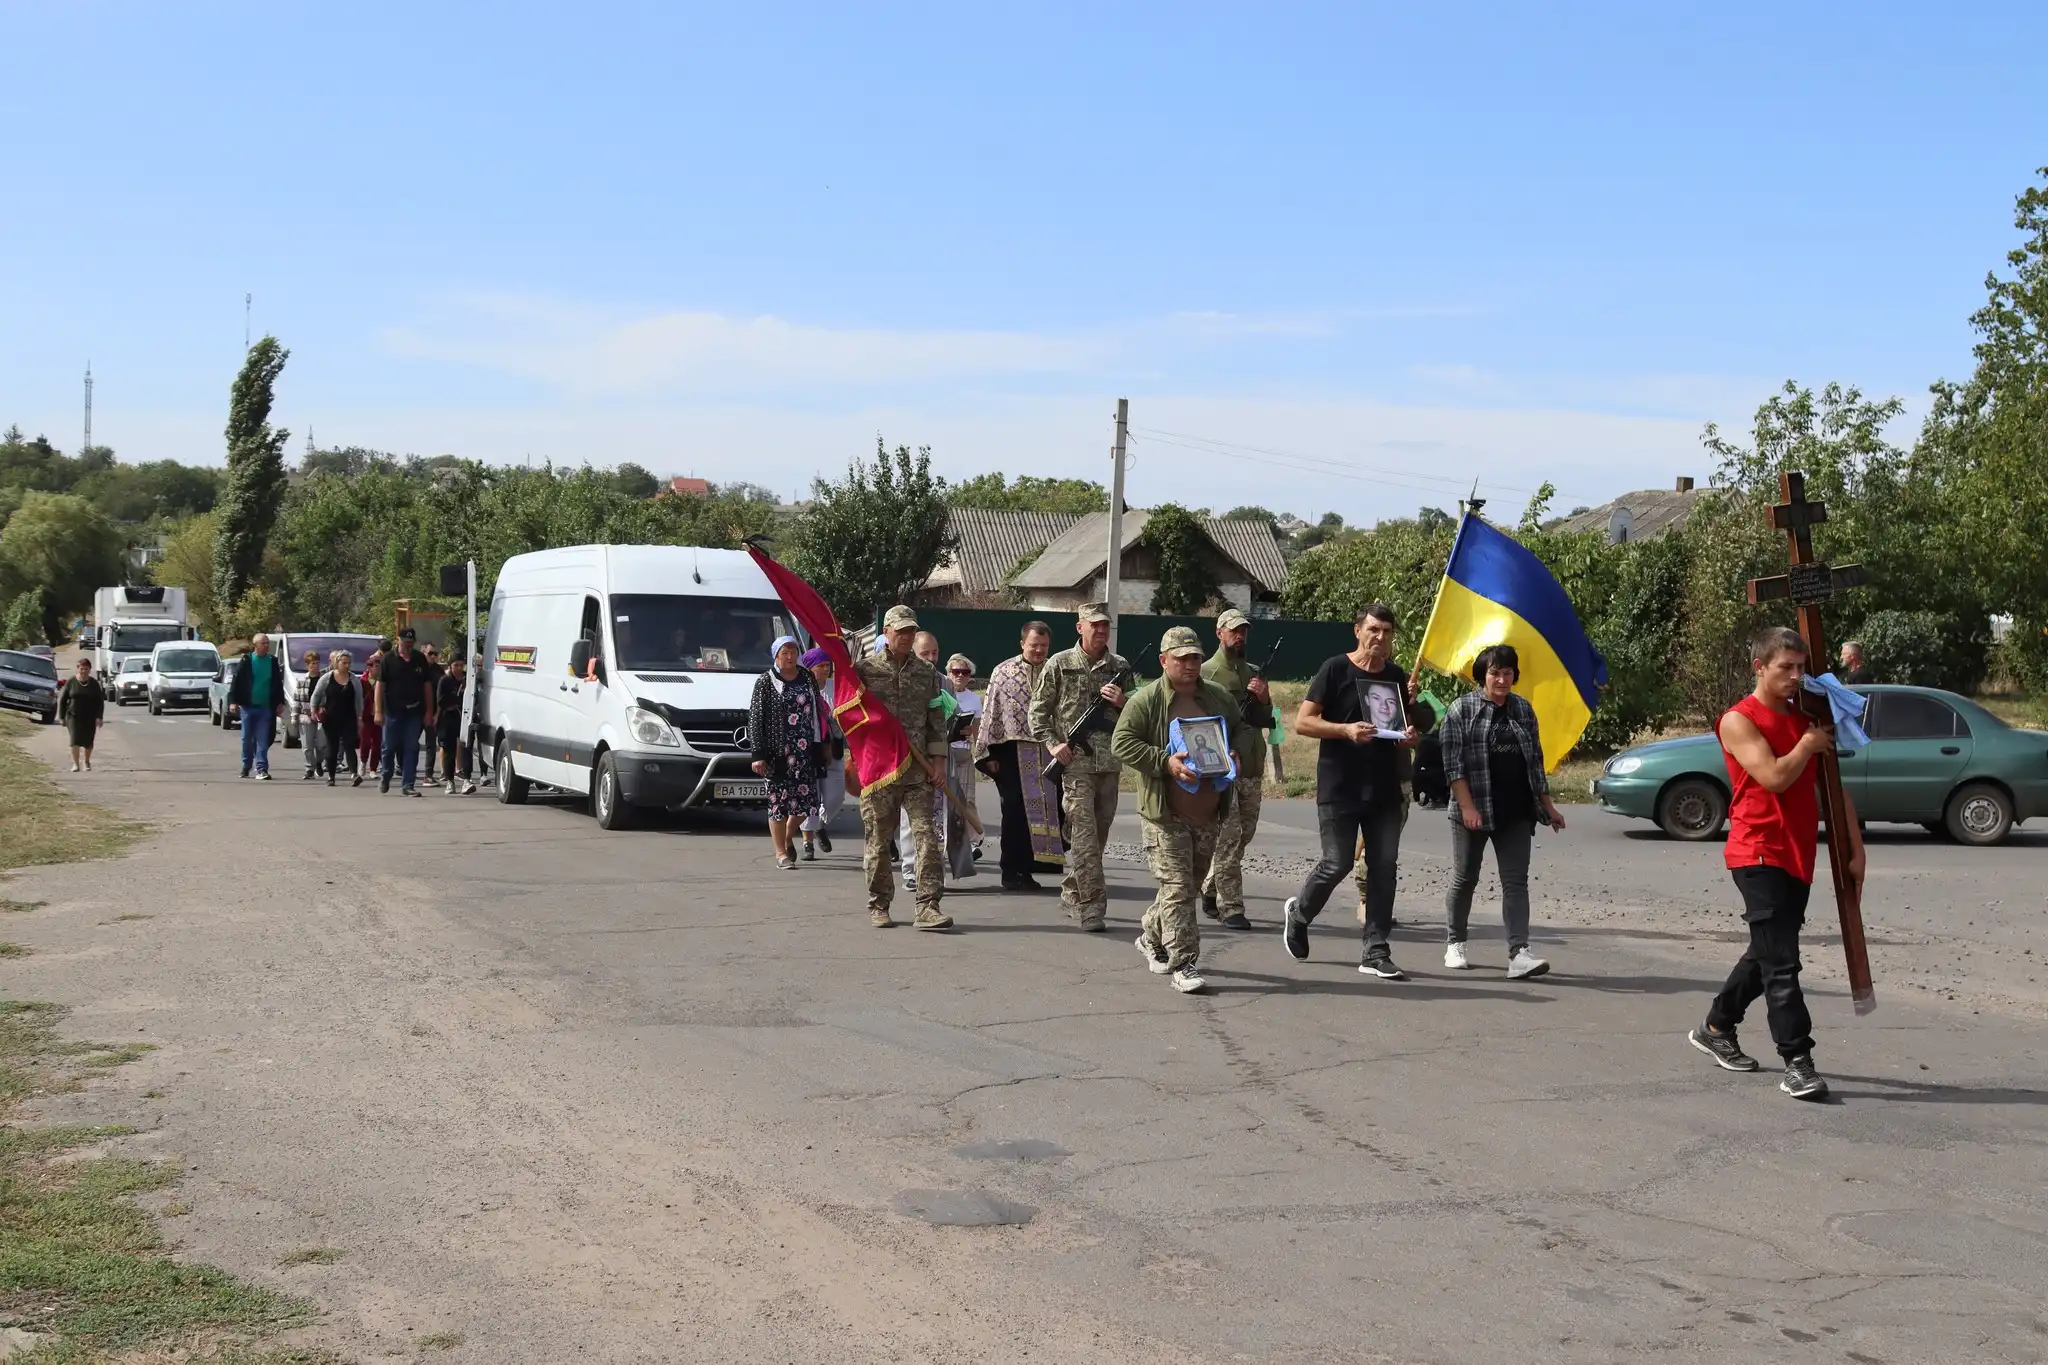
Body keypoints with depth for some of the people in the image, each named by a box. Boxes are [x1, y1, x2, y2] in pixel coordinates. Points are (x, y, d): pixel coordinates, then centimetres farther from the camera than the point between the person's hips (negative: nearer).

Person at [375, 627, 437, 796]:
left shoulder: (420, 659, 7)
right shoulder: (388, 660, -1)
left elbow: (427, 685, 9)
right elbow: (380, 685, -3)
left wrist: (429, 711, 4)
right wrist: (378, 711, -10)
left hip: (414, 712, 2)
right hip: (393, 712, -2)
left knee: (411, 749, 0)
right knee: (390, 747, 6)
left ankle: (408, 785, 3)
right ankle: (385, 775, 30)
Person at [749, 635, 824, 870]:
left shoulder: (807, 678, 11)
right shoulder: (765, 682, -1)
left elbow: (817, 712, 16)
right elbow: (755, 718, -4)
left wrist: (819, 745, 12)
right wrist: (758, 753, -10)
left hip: (805, 751, 4)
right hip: (777, 752, -4)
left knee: (805, 800, 3)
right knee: (778, 801, -1)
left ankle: (787, 839, 29)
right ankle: (781, 853, 6)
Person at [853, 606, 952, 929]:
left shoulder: (926, 672, 11)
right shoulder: (864, 667, 2)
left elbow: (936, 719, 13)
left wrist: (938, 758, 5)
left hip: (916, 769, 2)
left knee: (927, 834, -8)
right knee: (878, 839, 6)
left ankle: (928, 906, -9)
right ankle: (878, 906, 19)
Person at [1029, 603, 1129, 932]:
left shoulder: (1120, 668, 10)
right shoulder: (1060, 664, 1)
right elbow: (1038, 709, 5)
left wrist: (1121, 703, -8)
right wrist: (1052, 744, -7)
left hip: (1110, 762, 4)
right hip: (1075, 761, -4)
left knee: (1098, 834, 11)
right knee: (1084, 834, -11)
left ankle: (1071, 893, 28)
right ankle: (1092, 905, -13)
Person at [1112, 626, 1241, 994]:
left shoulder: (1220, 698, 10)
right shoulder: (1146, 700, -6)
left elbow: (1241, 731, 23)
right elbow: (1122, 743, -11)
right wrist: (1166, 762, -21)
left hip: (1209, 813, 6)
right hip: (1165, 814, -6)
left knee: (1190, 886, 16)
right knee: (1177, 888, -9)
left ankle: (1151, 936, 38)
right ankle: (1184, 965, -6)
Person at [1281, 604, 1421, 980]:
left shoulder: (1398, 677, 11)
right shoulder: (1335, 670, -4)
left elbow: (1409, 728, 22)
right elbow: (1303, 722, -7)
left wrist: (1410, 737, -2)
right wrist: (1346, 730, -21)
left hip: (1385, 790, 5)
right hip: (1339, 788, -5)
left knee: (1384, 865, 0)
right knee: (1337, 863, -5)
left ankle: (1376, 952, 6)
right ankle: (1299, 913, 25)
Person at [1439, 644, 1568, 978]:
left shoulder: (1523, 710, 11)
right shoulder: (1462, 709, -3)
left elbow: (1535, 763, 16)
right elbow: (1453, 763, -9)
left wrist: (1548, 807, 15)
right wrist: (1467, 807, -18)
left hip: (1516, 814, 3)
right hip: (1473, 812, -3)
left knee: (1516, 881, -5)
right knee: (1464, 879, 8)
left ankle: (1519, 952, -12)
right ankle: (1454, 944, 23)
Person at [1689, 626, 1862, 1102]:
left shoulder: (1807, 720, 13)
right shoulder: (1739, 721, -8)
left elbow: (1833, 787, 13)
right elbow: (1774, 776, -20)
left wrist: (1855, 848, 8)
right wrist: (1808, 745, -4)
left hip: (1798, 857, 7)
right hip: (1758, 854, -7)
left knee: (1768, 952, 17)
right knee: (1781, 961, -11)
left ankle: (1716, 1029, 32)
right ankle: (1797, 1062, -10)